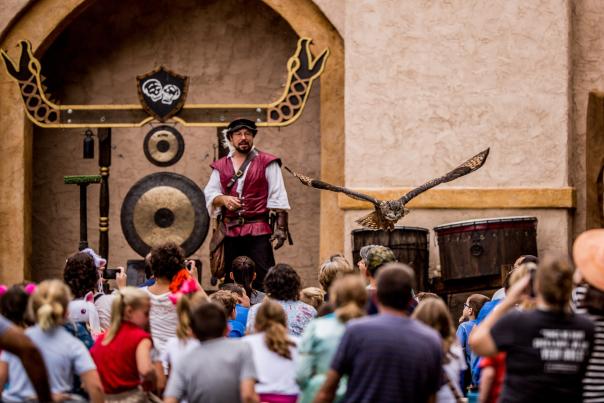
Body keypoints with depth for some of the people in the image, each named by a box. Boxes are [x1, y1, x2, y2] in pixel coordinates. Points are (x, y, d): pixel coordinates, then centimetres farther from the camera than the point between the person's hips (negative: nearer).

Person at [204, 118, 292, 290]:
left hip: (258, 232, -4)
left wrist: (281, 228, -10)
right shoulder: (220, 166, 15)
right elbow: (209, 193, 7)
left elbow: (278, 198, -1)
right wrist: (223, 199, -16)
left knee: (262, 282, -11)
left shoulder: (266, 163, 4)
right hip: (230, 232, 4)